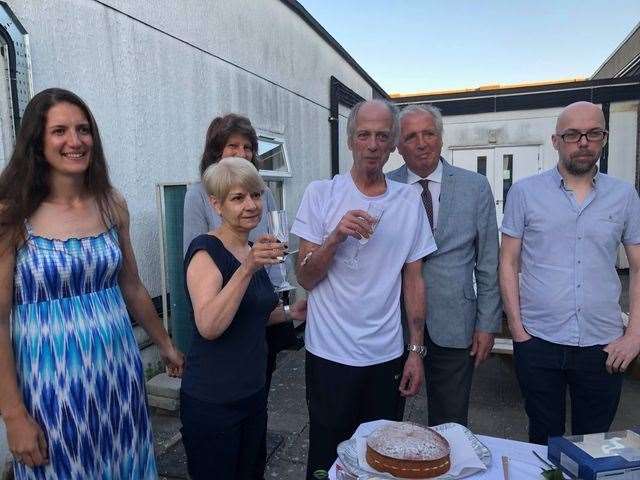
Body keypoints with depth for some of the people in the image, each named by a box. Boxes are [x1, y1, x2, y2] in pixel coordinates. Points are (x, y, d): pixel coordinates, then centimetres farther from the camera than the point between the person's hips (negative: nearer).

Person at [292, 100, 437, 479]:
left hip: (387, 356, 2)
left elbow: (414, 280, 5)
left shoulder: (410, 201, 2)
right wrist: (336, 236, -23)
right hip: (330, 354, -2)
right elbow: (305, 278, -6)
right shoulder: (321, 194, -5)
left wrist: (416, 351, 3)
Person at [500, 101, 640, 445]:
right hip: (538, 341, -1)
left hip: (603, 346, 2)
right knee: (544, 441, 15)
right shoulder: (524, 192, -1)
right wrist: (516, 327, -4)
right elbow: (508, 263, 0)